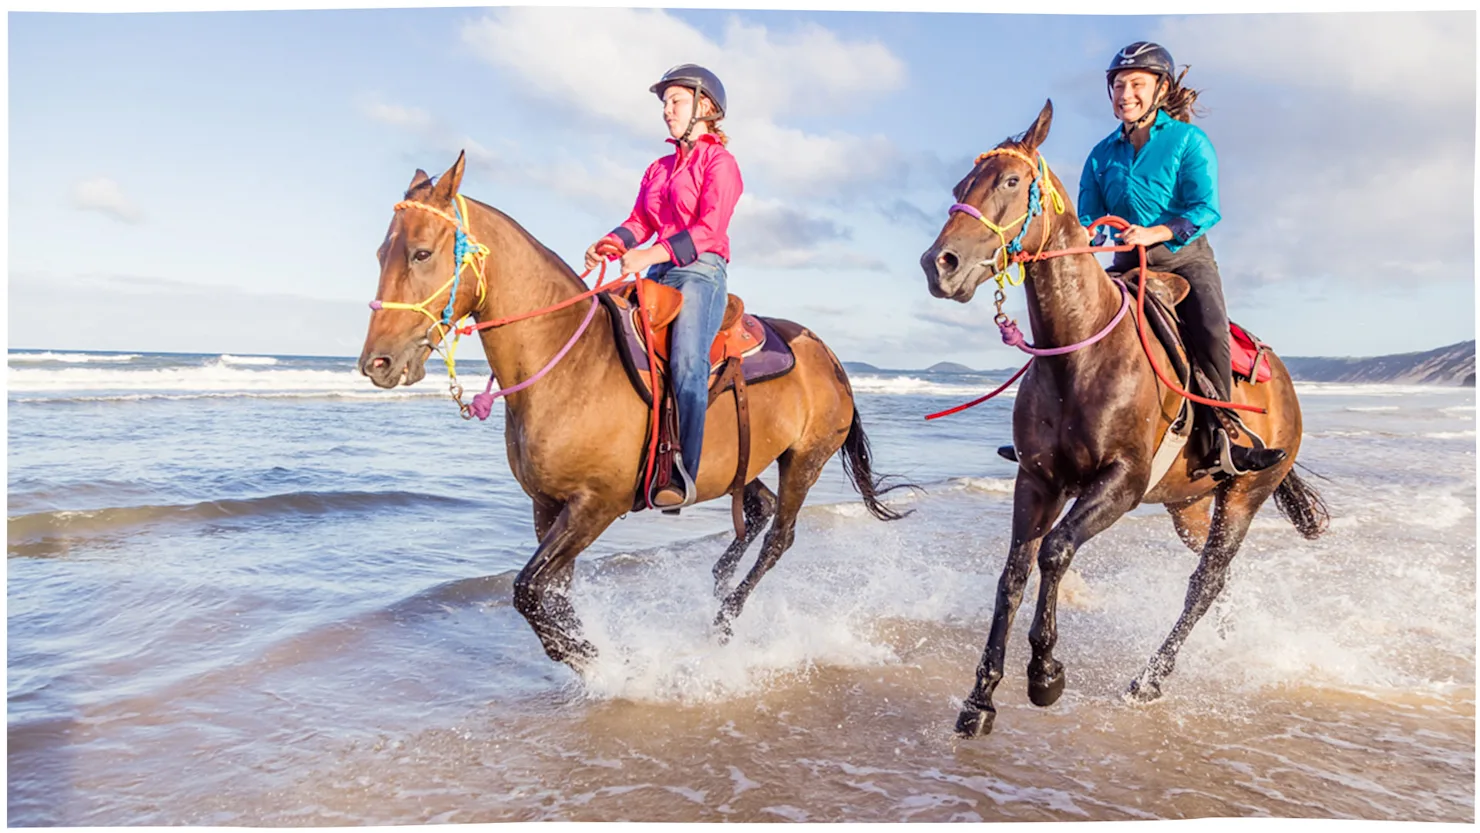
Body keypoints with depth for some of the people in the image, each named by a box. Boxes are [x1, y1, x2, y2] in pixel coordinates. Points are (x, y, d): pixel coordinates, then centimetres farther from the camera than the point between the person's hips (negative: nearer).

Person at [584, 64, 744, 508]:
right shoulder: (659, 168, 24)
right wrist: (610, 244, -7)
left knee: (686, 361, -28)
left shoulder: (719, 161, 1)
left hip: (701, 271, -8)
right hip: (659, 272, 8)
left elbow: (709, 228, -12)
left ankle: (683, 474, -32)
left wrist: (651, 255, -22)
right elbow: (640, 221, 15)